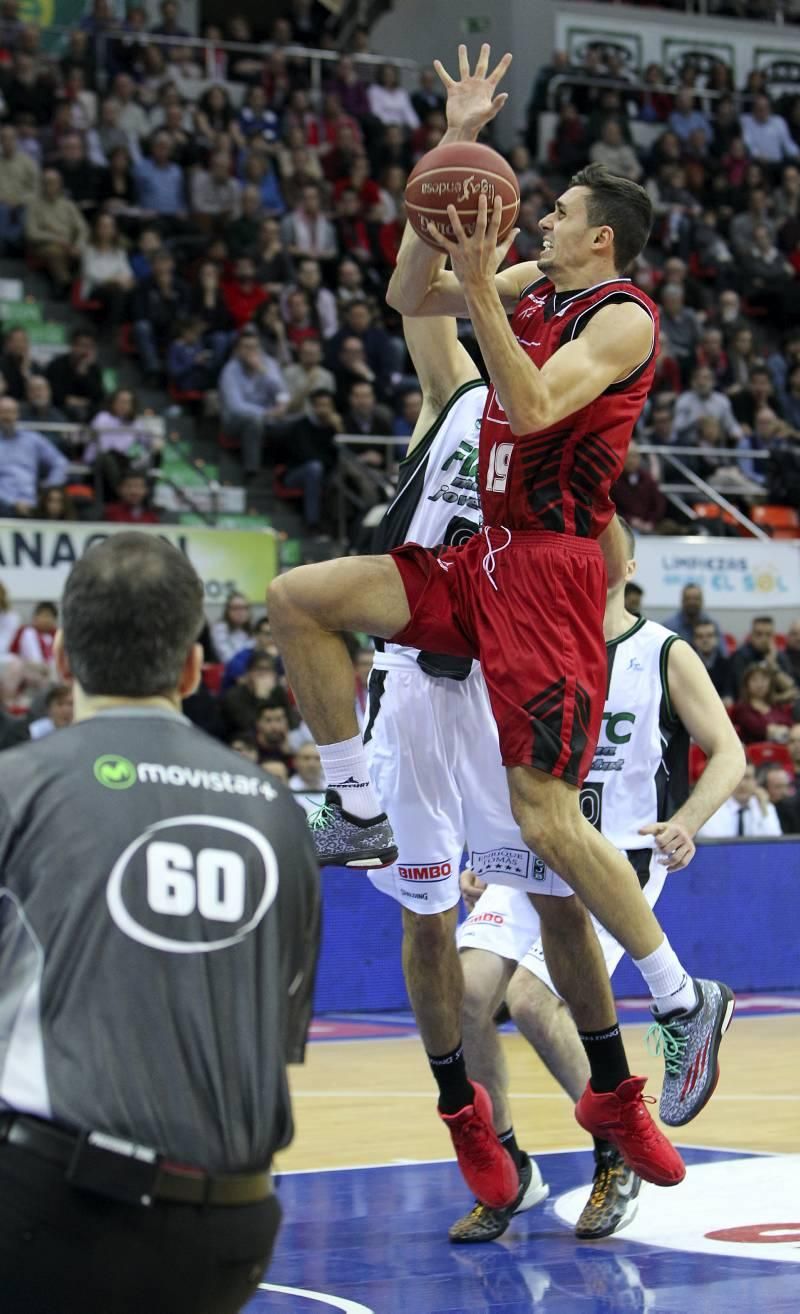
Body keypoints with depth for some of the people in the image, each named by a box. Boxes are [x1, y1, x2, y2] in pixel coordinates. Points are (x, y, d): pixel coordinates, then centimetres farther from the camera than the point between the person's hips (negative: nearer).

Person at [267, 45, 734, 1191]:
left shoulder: (624, 318, -12)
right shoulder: (534, 285, 12)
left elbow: (530, 409, -25)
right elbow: (410, 300, 12)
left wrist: (480, 291, -27)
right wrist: (456, 150, 8)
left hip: (551, 569, -8)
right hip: (485, 557, 8)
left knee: (544, 816, -11)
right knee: (298, 600, 0)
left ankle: (689, 998, 2)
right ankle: (361, 815, 10)